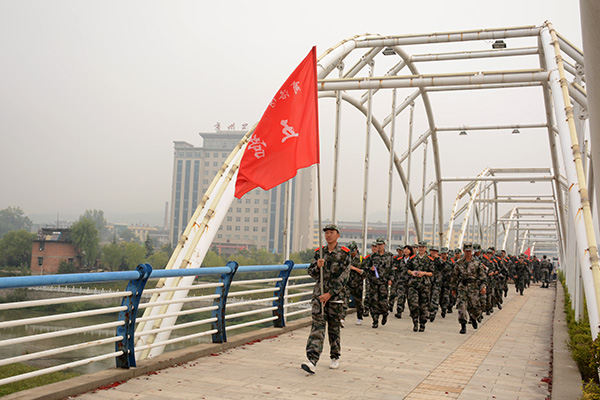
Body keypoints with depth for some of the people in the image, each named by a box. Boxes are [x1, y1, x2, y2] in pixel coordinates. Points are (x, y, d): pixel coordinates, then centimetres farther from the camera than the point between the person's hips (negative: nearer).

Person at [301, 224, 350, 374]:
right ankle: (312, 360, -15)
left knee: (334, 327, 8)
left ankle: (335, 357, 27)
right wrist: (318, 266, -11)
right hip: (319, 293, 2)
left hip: (335, 296, -2)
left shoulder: (344, 254, -4)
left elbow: (343, 277, -10)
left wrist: (329, 294, -15)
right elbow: (311, 272, 12)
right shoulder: (319, 252, 8)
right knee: (317, 325, -8)